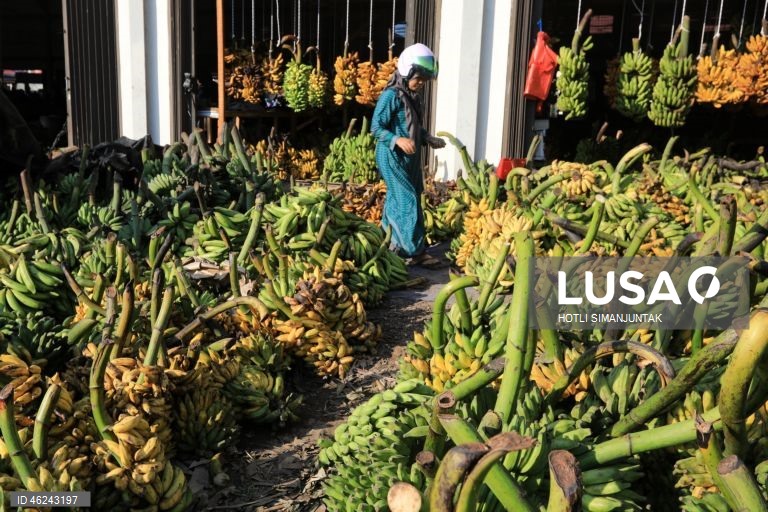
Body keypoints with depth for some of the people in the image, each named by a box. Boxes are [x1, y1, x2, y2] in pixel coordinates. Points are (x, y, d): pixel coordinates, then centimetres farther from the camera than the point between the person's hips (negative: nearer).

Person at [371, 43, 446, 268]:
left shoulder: (413, 96, 12)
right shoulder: (391, 96, -15)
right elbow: (376, 127, -17)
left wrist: (429, 138, 7)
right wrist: (398, 140, -30)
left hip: (409, 158, 9)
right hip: (392, 157, -9)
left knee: (397, 201, 14)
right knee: (408, 202, -10)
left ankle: (394, 245, 23)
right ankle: (416, 251, -7)